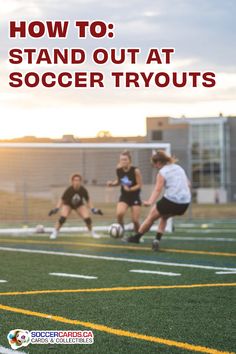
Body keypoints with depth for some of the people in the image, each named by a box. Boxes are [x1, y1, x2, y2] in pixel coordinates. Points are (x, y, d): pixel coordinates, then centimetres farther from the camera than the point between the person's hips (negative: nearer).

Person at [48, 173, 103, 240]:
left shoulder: (83, 190, -27)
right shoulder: (69, 190, -32)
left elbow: (88, 200, -9)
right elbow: (62, 200, -21)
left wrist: (93, 209, -11)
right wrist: (56, 209, -29)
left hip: (79, 205, 2)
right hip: (68, 205, -2)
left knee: (87, 218, -13)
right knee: (62, 218, -26)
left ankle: (92, 232, 14)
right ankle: (55, 232, -8)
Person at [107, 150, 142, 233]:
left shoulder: (135, 170, -18)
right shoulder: (118, 170, -7)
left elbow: (139, 185, -12)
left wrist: (130, 189, -27)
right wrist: (112, 183, -10)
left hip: (135, 197, -2)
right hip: (124, 196, 2)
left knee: (135, 220, -5)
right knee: (119, 214, -24)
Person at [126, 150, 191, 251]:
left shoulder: (162, 173, -4)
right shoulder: (179, 168, 15)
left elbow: (157, 189, -19)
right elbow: (188, 184, 19)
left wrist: (150, 202, -29)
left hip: (170, 201, -6)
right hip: (185, 204, 6)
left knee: (151, 217, 15)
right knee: (164, 217, 30)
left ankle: (137, 237, 26)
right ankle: (157, 240, 17)